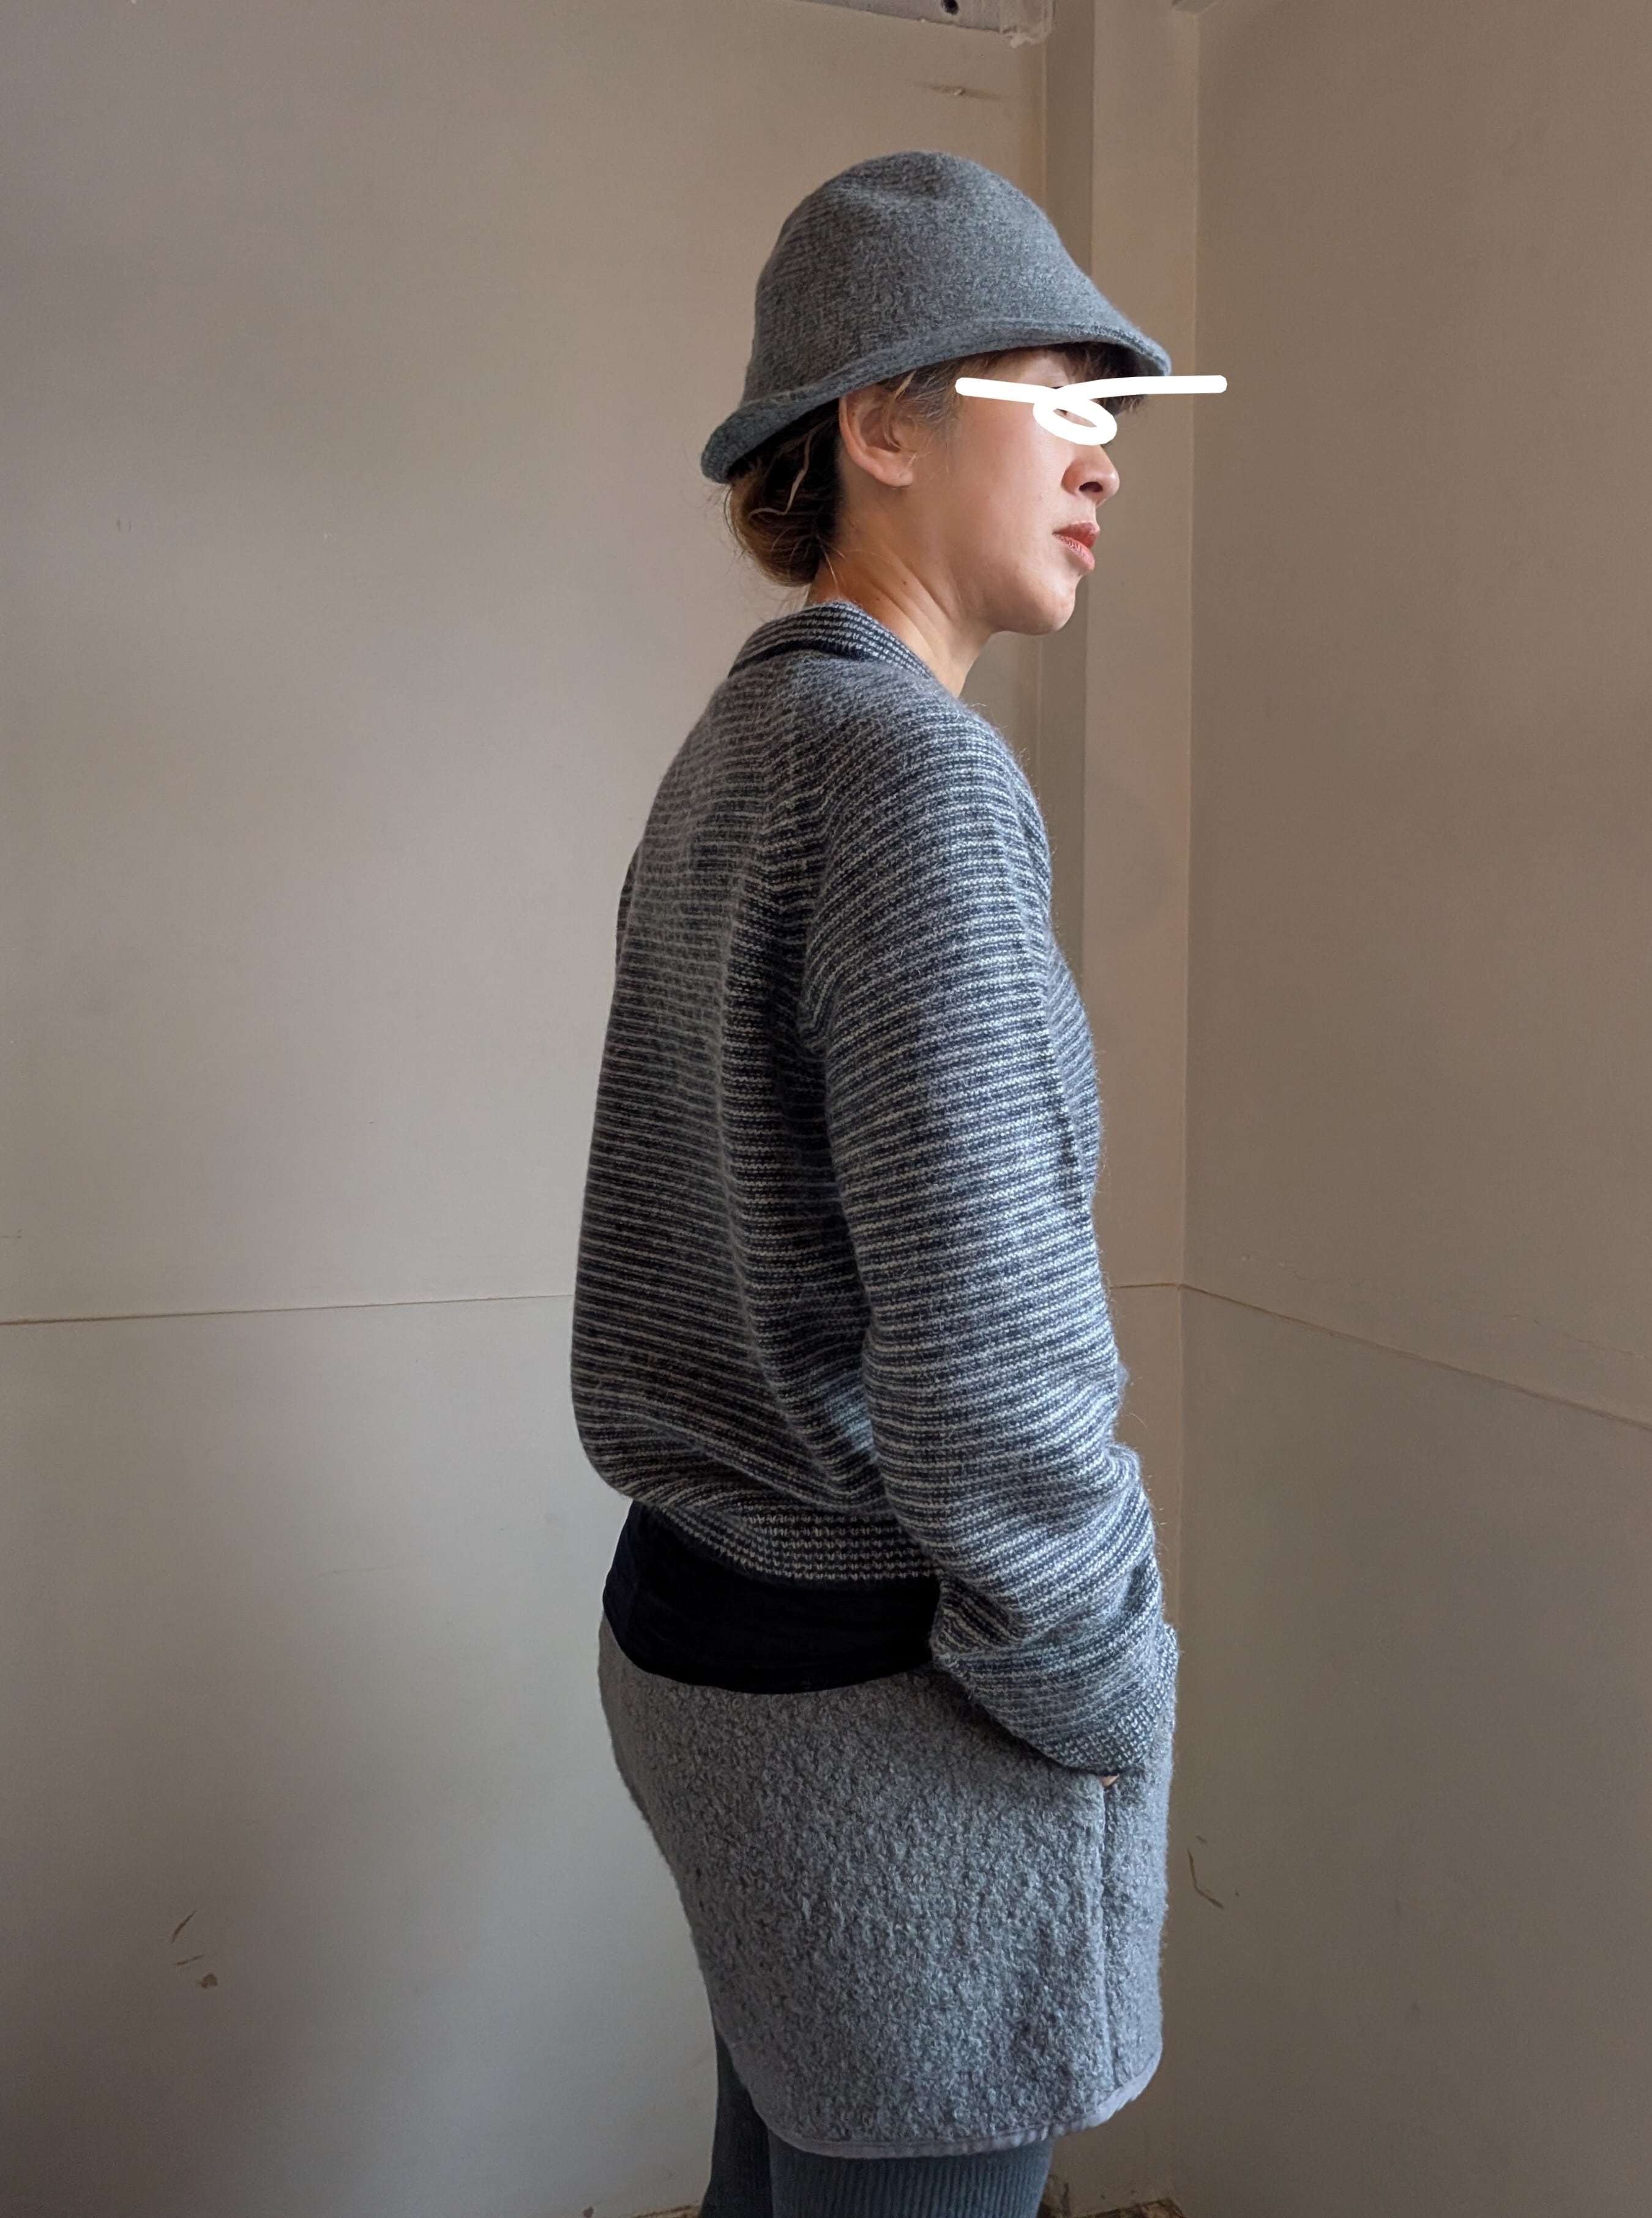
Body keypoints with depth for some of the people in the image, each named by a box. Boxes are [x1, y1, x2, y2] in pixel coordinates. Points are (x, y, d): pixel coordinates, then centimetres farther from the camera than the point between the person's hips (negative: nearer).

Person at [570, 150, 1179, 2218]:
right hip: (887, 1710, -9)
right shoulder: (908, 772, -20)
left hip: (699, 1631, 9)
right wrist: (1108, 1685, -10)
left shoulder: (725, 763, 9)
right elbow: (979, 1360, -27)